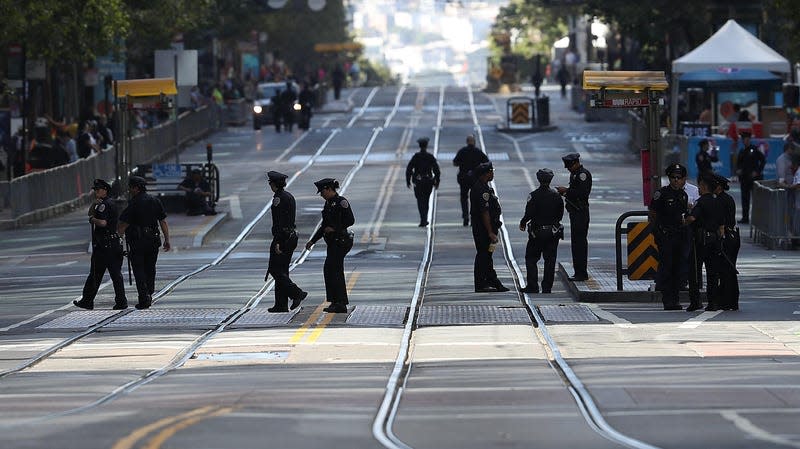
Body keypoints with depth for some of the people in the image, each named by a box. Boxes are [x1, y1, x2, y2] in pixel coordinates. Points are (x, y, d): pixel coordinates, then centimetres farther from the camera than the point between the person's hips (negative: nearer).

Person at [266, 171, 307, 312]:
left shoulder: (279, 198, -14)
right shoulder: (289, 196, 14)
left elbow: (279, 221, -20)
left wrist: (277, 242, -21)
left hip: (282, 236, -9)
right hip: (292, 235, 9)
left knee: (275, 270, -4)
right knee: (282, 271, 10)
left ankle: (297, 293, -12)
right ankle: (281, 305, 9)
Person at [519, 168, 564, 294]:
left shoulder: (534, 195, -13)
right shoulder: (556, 195, 0)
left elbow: (529, 213, -15)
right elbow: (561, 214, 6)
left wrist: (523, 223, 3)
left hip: (537, 232, -3)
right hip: (553, 231, 3)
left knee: (531, 259, 7)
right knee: (550, 260, 8)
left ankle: (533, 286, 0)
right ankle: (547, 287, 8)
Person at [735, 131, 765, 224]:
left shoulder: (755, 149, -7)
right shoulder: (742, 151, 11)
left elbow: (763, 160, -6)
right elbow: (738, 162, 20)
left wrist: (757, 171, -10)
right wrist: (738, 170, 0)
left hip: (754, 177, -6)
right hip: (744, 177, 6)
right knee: (745, 198, 5)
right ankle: (745, 217, 9)